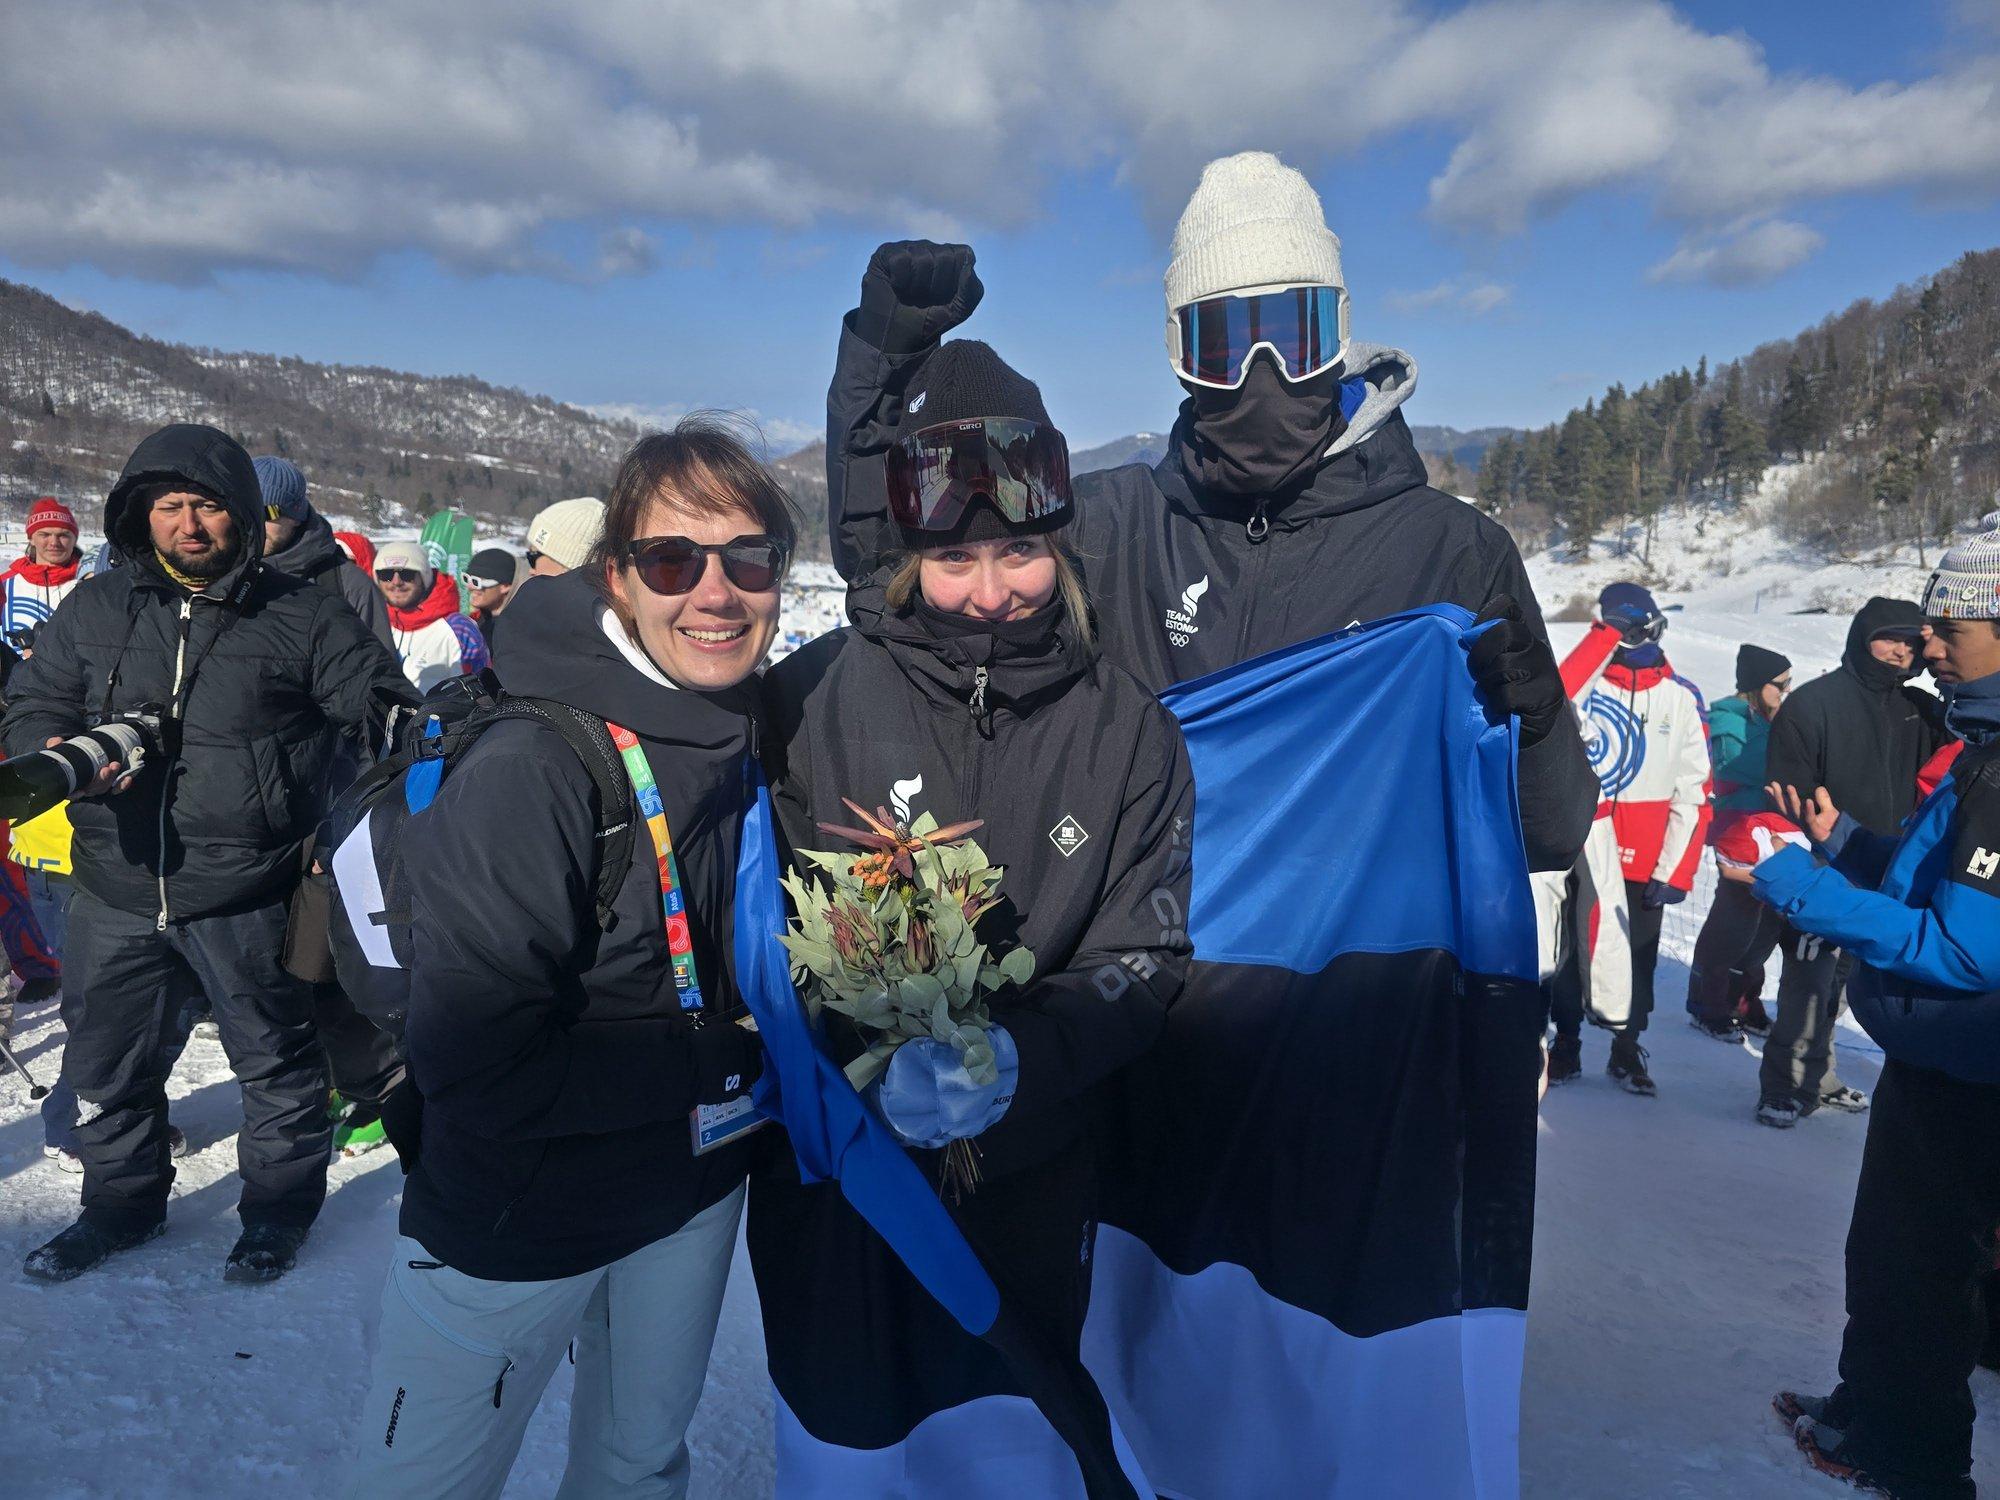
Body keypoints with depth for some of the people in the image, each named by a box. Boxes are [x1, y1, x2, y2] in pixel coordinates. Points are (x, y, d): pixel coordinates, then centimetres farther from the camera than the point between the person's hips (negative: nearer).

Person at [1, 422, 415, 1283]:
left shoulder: (300, 617, -4)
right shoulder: (93, 612, 6)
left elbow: (380, 702, -2)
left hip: (245, 894, -4)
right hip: (118, 888, 4)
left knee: (275, 1058, 10)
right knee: (107, 1060, 19)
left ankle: (277, 1208, 32)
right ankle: (122, 1203, 43)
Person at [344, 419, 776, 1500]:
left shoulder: (767, 740, -7)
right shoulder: (529, 774, -27)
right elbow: (477, 1073, -27)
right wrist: (729, 1058, -23)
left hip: (694, 1200, 5)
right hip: (512, 1225, -5)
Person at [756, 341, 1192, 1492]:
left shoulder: (1129, 729, -6)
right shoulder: (816, 696, -10)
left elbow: (1144, 961, -6)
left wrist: (1014, 1058, -22)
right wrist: (881, 1063, -21)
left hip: (1031, 1177, 1)